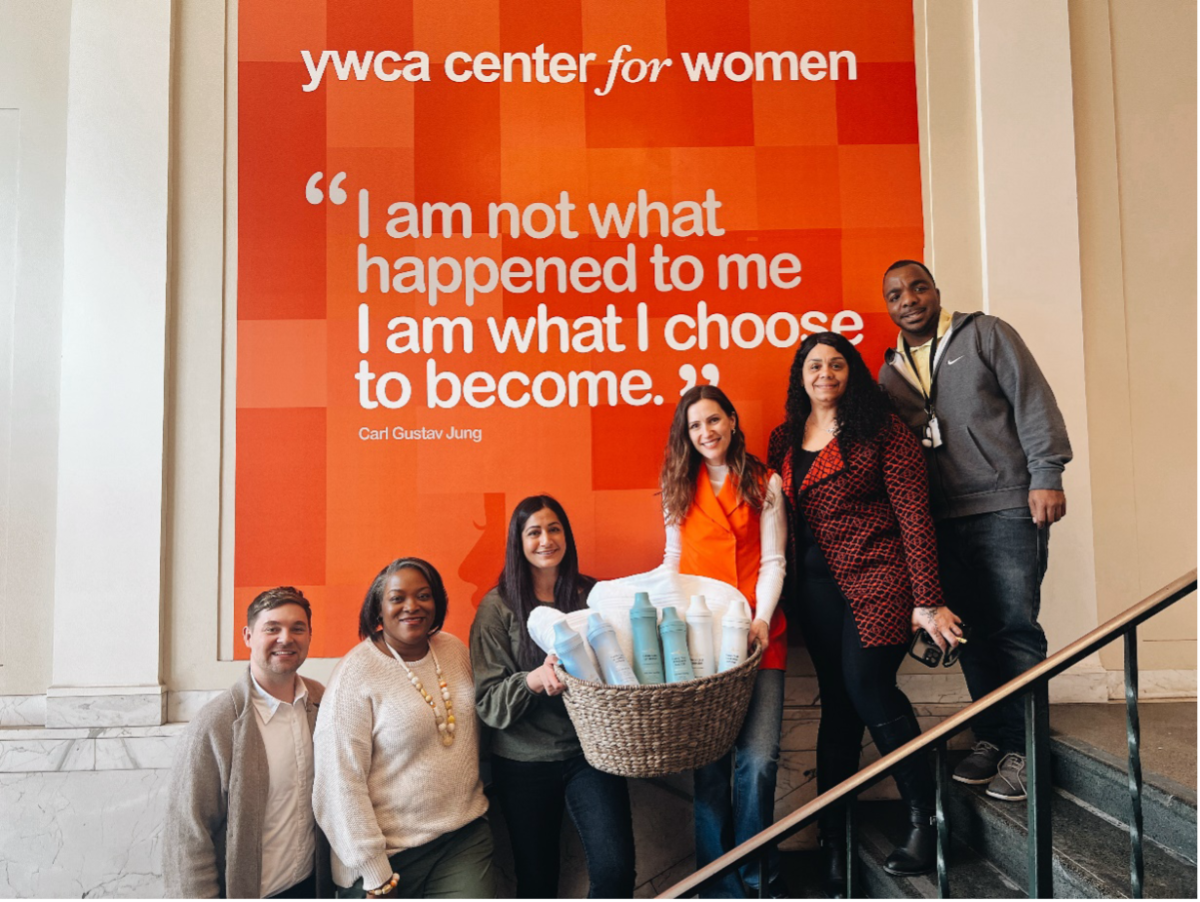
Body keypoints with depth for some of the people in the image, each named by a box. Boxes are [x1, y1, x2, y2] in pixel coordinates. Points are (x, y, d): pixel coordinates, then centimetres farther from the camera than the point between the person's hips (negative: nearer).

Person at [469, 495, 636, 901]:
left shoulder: (592, 594, 2)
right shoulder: (498, 605, -4)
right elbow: (487, 699, -8)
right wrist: (533, 679, -26)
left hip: (588, 750, 1)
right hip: (524, 762, -1)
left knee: (616, 870, -10)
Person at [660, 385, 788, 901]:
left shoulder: (765, 484, 8)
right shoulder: (679, 489, 15)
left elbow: (772, 562, 2)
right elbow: (674, 560, 16)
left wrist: (761, 618, -12)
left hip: (757, 633, -1)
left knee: (757, 759, -10)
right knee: (709, 763, -2)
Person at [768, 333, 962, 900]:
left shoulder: (880, 429, -5)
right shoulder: (783, 440, 11)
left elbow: (914, 513, -9)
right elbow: (782, 521, 13)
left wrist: (927, 600, -14)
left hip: (878, 578, -5)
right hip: (817, 587, 5)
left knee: (866, 687, -13)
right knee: (837, 701, 9)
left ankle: (926, 817, 7)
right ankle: (832, 840, 17)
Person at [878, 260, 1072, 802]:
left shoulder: (985, 335, 4)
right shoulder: (891, 372, 15)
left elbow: (1034, 401, -3)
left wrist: (1046, 476, -11)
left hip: (1008, 508, -4)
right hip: (942, 522, 4)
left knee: (1014, 628, -3)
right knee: (972, 631, 7)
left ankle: (1021, 749, 5)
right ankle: (991, 738, 18)